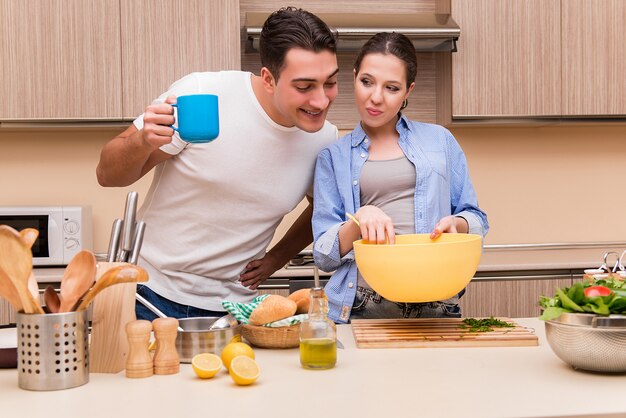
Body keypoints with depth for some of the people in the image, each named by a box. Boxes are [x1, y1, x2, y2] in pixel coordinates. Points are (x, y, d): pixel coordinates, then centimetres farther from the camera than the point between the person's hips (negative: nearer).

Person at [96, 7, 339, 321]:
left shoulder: (325, 140, -8)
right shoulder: (201, 93, -19)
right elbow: (107, 175, -11)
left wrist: (277, 257, 2)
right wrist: (144, 142, -32)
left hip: (233, 308, 3)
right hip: (153, 296, -2)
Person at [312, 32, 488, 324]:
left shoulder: (440, 140, 16)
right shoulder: (333, 156, 12)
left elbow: (477, 221, 18)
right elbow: (323, 256, 8)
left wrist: (456, 224, -4)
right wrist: (359, 220, -11)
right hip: (361, 310, -1)